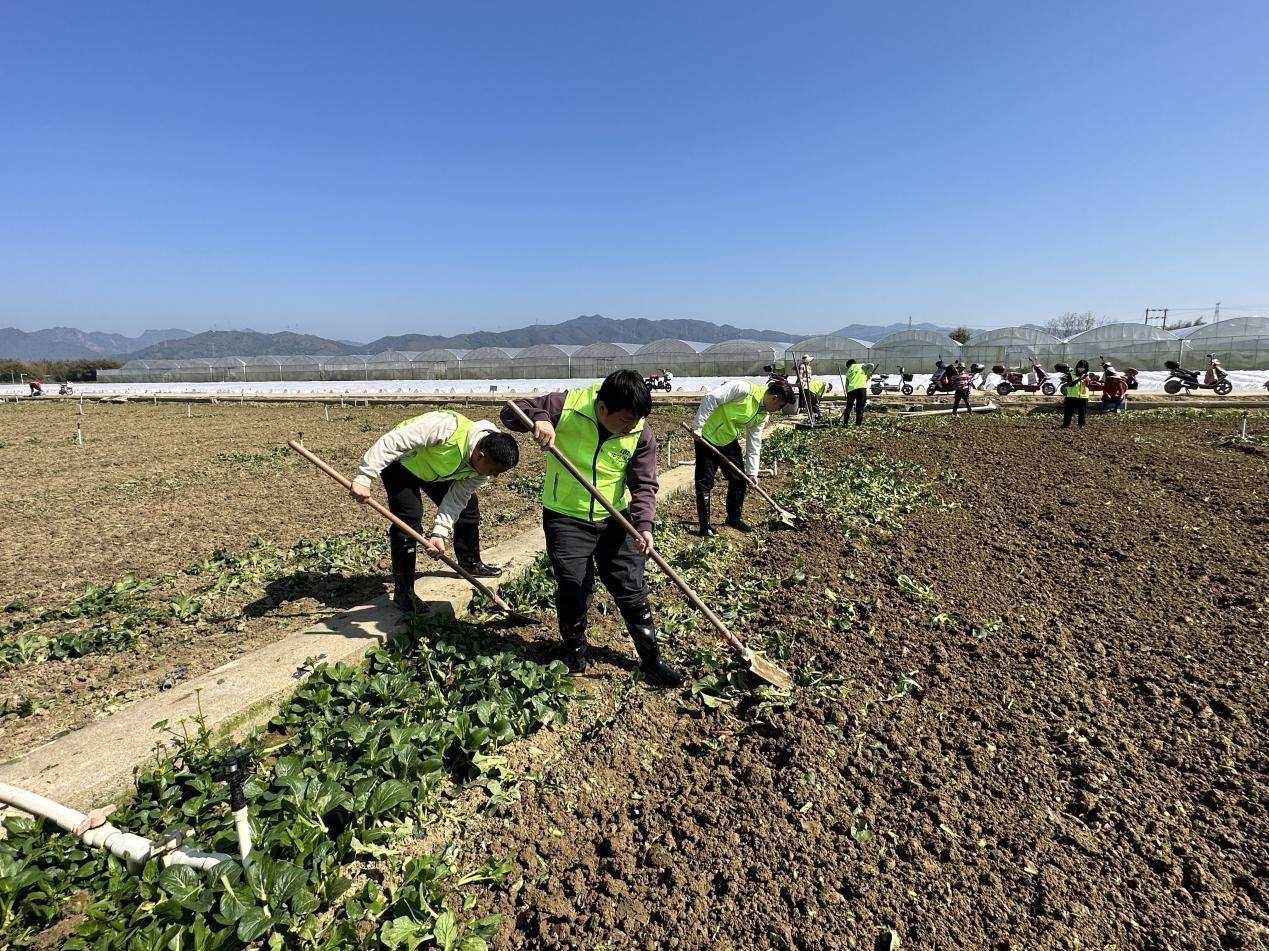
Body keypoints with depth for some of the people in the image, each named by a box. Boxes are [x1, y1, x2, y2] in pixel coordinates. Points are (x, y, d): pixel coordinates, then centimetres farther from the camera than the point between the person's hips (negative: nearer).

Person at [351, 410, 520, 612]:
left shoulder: (482, 467, -19)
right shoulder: (447, 427, -42)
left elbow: (457, 498, -17)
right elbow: (391, 441, -40)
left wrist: (439, 533, -29)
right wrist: (364, 478, -40)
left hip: (435, 470, 7)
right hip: (401, 461, -6)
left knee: (468, 504, 7)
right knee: (410, 517, -18)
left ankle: (470, 563, 29)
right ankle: (403, 592, -6)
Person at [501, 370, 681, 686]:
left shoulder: (641, 434, -11)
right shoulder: (566, 405, -18)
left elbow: (643, 485, -9)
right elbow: (512, 412, -10)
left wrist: (644, 523, -27)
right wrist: (537, 418, -34)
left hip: (615, 519, 2)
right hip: (566, 518, -2)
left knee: (632, 590, 5)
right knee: (573, 591, 1)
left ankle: (651, 660, 22)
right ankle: (575, 655, 29)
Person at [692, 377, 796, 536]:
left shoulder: (764, 415, -1)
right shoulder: (742, 389, -26)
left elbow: (754, 443, 5)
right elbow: (711, 398, -27)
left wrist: (752, 472, 4)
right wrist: (698, 426, -26)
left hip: (729, 441, 8)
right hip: (707, 437, -8)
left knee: (739, 480, 10)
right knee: (705, 482, -3)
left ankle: (734, 518, 28)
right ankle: (705, 525, 8)